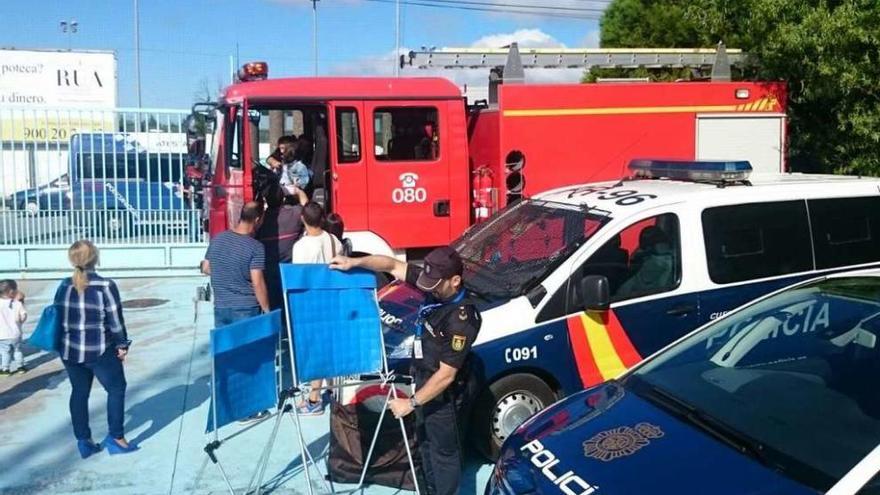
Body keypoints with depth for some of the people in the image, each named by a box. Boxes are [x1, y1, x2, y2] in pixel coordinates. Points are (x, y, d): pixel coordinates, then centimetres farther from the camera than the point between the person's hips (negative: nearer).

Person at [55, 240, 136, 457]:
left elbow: (57, 318, 7)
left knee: (79, 392, 15)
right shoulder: (105, 286, -14)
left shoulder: (64, 286, 0)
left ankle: (83, 441, 20)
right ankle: (115, 437, 11)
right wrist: (122, 345, 0)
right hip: (99, 350, -5)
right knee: (116, 389, 11)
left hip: (70, 350, 5)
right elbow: (115, 320, -12)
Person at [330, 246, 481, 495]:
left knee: (444, 450, 8)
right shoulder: (436, 289, -10)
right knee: (427, 443, 24)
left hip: (441, 395, -9)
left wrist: (412, 402, -22)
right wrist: (354, 262, -11)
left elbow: (446, 375, -28)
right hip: (424, 382, 9)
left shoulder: (461, 320, -33)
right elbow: (393, 266, 0)